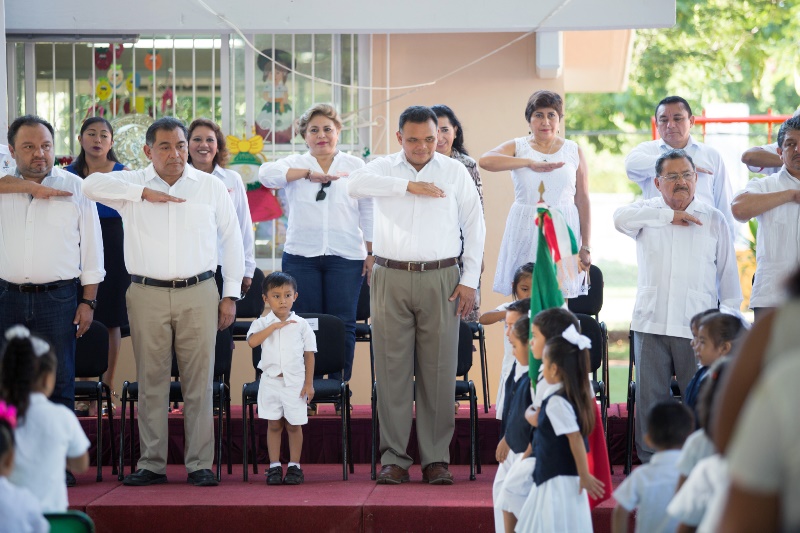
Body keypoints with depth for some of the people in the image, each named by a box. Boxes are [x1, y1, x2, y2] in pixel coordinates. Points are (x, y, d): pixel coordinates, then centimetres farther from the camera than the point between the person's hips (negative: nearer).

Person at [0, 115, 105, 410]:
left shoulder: (75, 187, 5)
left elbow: (92, 247, 5)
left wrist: (88, 301, 0)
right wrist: (32, 187, -18)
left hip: (58, 298, -2)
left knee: (60, 384, 0)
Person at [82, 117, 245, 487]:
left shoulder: (211, 187, 9)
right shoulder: (132, 184, 7)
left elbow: (231, 240, 12)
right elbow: (92, 184, -10)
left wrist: (231, 295, 6)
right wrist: (144, 193, -12)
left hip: (198, 294, 0)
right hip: (147, 294, 0)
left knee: (199, 382, -1)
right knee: (151, 382, 3)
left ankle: (200, 464, 4)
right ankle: (152, 463, 9)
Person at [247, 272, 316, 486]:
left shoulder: (301, 325, 3)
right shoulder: (262, 323, 2)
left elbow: (309, 354, 4)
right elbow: (252, 341, -18)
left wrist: (309, 383, 0)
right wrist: (273, 326, -19)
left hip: (295, 382, 0)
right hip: (271, 380, 0)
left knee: (294, 425, 4)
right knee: (274, 424, 5)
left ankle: (294, 466, 12)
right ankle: (274, 466, 10)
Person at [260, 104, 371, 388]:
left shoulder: (355, 166, 11)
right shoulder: (295, 163, 9)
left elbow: (369, 212, 11)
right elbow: (267, 173, -11)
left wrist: (371, 252, 4)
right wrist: (309, 173, -16)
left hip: (346, 257, 0)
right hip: (301, 255, 0)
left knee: (343, 324, -2)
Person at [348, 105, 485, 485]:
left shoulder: (455, 173, 10)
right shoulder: (385, 169, 8)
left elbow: (474, 227, 10)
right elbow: (356, 184, -14)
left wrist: (469, 280, 2)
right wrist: (408, 186, -17)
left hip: (440, 279, 0)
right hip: (391, 280, 0)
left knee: (438, 371, -1)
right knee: (392, 370, -1)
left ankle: (436, 459, 5)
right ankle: (393, 458, 3)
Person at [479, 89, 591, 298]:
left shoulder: (574, 152, 8)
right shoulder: (517, 147, 5)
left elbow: (583, 201, 8)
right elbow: (485, 160, -17)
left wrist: (585, 247, 4)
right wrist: (530, 163, -27)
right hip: (526, 231, 0)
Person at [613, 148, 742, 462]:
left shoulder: (713, 220, 10)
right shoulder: (647, 212, 10)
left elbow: (728, 273, 11)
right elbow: (621, 218, -14)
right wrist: (669, 216, -12)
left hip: (696, 327, -1)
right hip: (651, 324, 1)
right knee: (650, 399, 4)